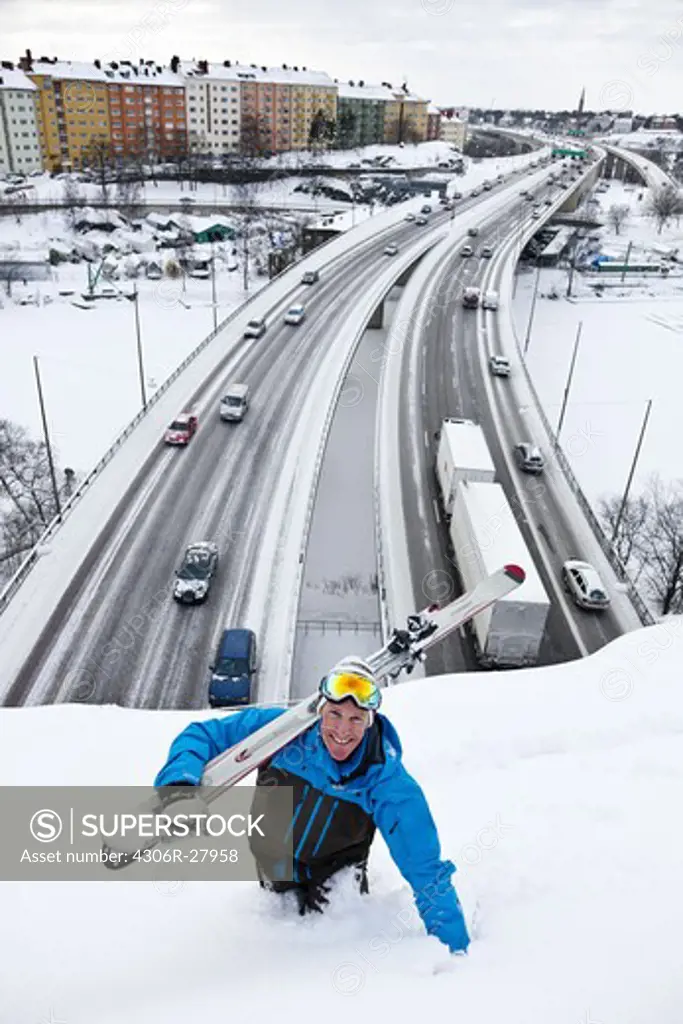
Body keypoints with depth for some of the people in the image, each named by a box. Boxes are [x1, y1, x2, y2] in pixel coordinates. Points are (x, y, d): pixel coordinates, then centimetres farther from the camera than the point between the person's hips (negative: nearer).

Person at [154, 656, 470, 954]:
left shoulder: (388, 783, -31)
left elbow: (427, 872, -26)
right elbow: (203, 735, -23)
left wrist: (455, 949, -28)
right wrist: (180, 779, -42)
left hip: (335, 875, -1)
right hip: (272, 867, 2)